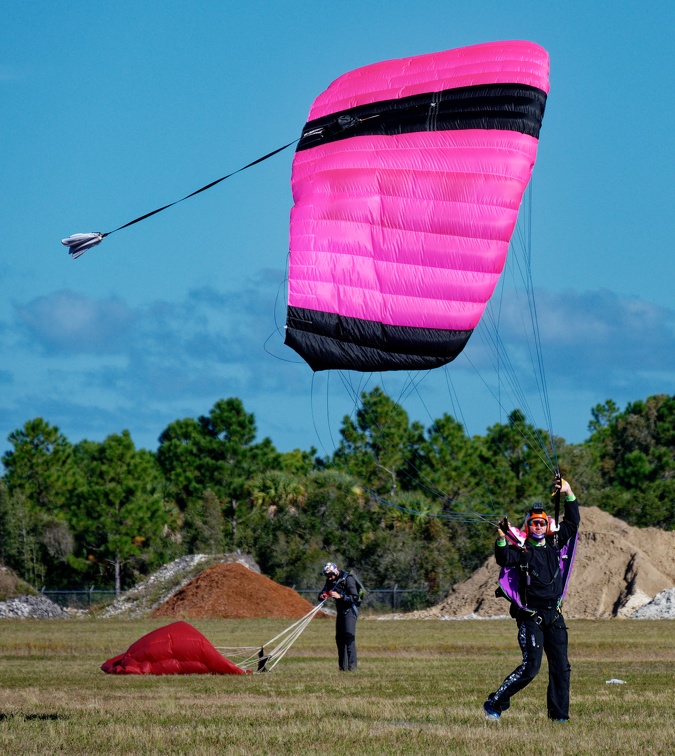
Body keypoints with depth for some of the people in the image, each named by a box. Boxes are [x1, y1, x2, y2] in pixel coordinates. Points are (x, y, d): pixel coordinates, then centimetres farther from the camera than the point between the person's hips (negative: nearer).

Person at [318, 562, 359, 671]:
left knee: (349, 637, -17)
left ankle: (352, 665, -21)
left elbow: (355, 598, -21)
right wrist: (322, 596, -14)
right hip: (340, 612, 8)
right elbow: (321, 595, 10)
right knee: (339, 638, 6)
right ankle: (343, 666, 11)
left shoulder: (348, 579, -16)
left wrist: (340, 596, -32)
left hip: (349, 611, -8)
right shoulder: (330, 581, 6)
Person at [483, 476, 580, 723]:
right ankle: (495, 703, -5)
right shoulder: (521, 550, -6)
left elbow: (572, 523, 16)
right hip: (530, 617, -6)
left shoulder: (554, 544, 9)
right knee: (531, 666, -14)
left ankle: (559, 715, 10)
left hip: (554, 616, 6)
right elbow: (504, 559, -25)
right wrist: (501, 539, -41)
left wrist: (568, 495, 5)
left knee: (560, 666, 4)